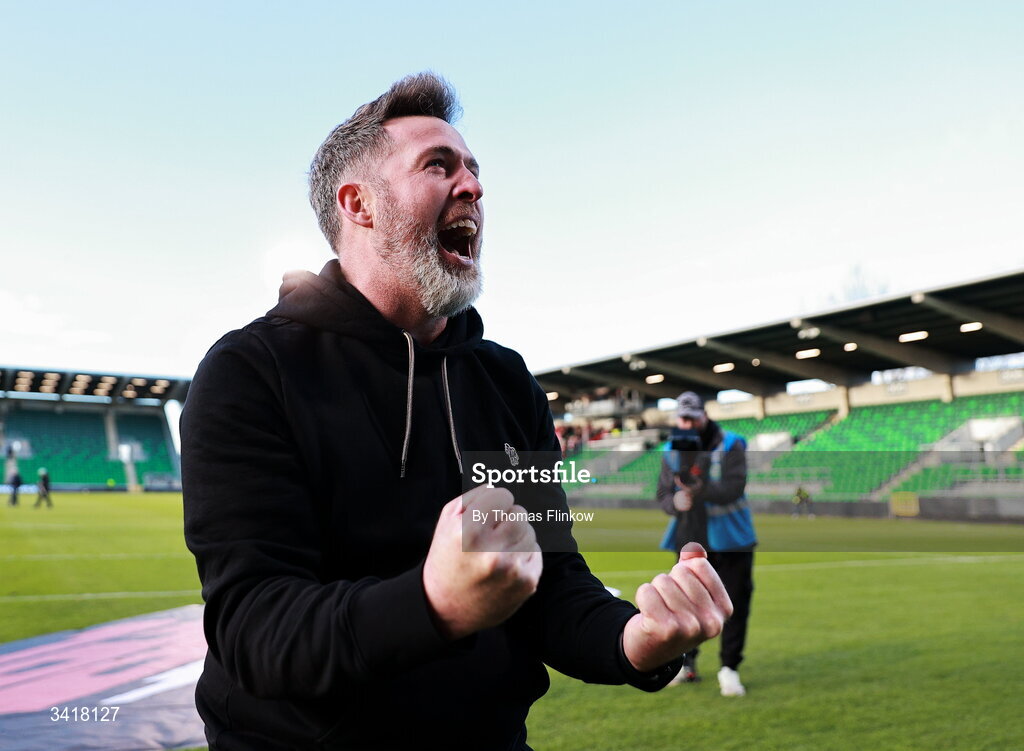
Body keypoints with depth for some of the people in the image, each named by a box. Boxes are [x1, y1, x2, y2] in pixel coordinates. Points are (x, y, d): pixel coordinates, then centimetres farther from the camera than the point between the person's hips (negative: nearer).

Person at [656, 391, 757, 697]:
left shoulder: (729, 447, -10)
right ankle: (685, 663, 28)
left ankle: (729, 668, 14)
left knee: (734, 605, 0)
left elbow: (733, 488, -23)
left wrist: (699, 489, -39)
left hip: (730, 540, -3)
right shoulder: (671, 452, 2)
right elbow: (663, 495, 1)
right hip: (689, 539, 3)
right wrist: (675, 502, -22)